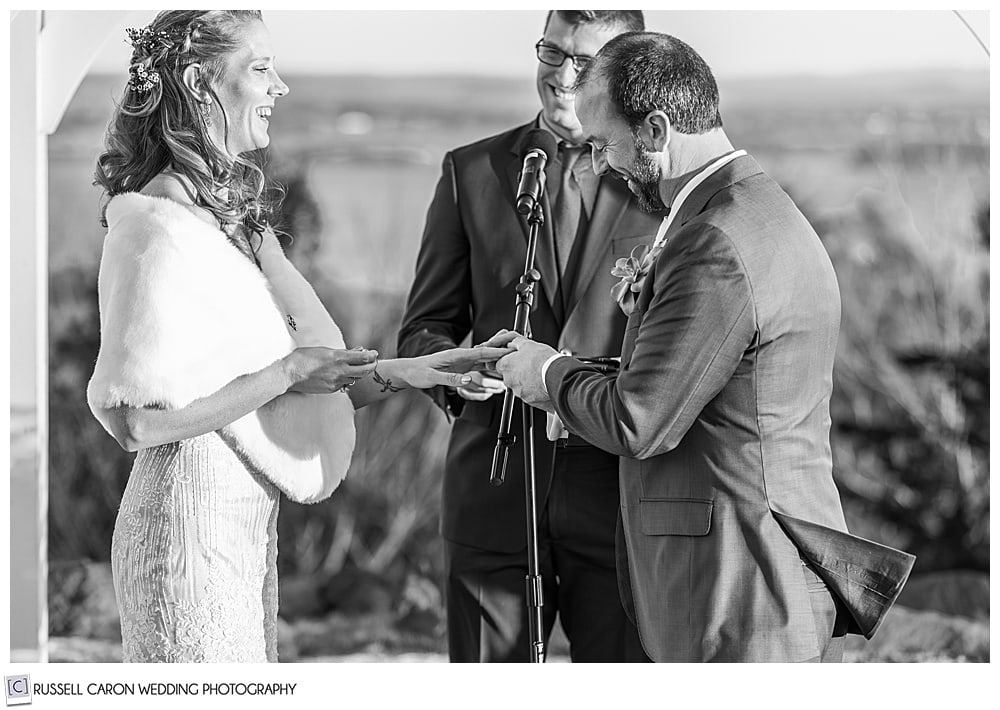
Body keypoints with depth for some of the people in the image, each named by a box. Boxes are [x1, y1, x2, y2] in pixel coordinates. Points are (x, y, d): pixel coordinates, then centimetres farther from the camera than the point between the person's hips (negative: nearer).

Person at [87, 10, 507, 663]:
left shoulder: (237, 215, 14)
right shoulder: (158, 226, -15)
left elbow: (310, 388, 14)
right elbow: (135, 418, -20)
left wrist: (409, 371, 3)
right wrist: (283, 375, -17)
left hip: (249, 522, 9)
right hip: (191, 515, -9)